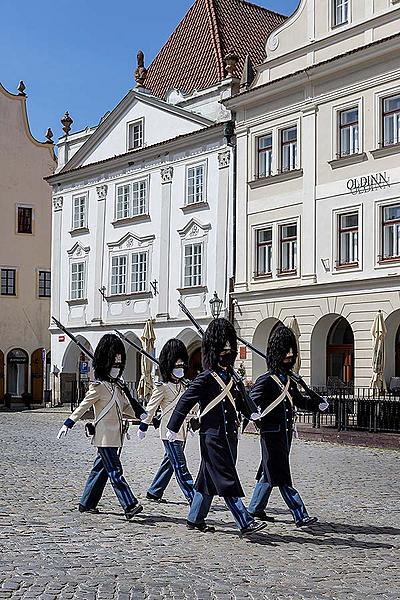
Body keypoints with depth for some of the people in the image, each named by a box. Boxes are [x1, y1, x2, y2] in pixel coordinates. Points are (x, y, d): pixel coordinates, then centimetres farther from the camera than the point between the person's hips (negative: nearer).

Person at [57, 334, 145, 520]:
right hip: (105, 436, -9)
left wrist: (141, 415, 12)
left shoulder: (118, 385, 15)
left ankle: (87, 503, 23)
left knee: (101, 469, 14)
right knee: (115, 471, -9)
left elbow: (126, 406, 22)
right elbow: (83, 406, -8)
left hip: (116, 436, 9)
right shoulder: (98, 386, -9)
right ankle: (130, 506, -13)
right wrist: (68, 424, -10)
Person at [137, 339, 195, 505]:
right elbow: (151, 407, -5)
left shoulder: (183, 386, 16)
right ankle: (193, 497, -11)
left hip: (181, 432, 8)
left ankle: (154, 492, 27)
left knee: (169, 462, 15)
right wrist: (143, 426, -4)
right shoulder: (162, 387, -7)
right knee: (180, 465, -9)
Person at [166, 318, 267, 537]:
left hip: (228, 436, 9)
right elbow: (185, 402, -10)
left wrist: (252, 413, 9)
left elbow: (238, 401, 25)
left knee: (209, 479, 15)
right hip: (213, 438, -9)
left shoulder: (229, 377, 13)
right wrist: (172, 428, -9)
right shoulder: (205, 379, -11)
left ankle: (195, 519, 25)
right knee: (227, 481, -7)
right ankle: (245, 523, -8)